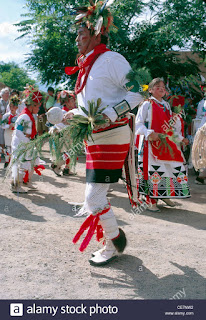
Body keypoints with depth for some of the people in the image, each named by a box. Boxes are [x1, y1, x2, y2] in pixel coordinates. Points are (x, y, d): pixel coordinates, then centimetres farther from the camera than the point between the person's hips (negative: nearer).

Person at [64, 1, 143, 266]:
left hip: (111, 137, -9)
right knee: (95, 196, 13)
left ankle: (114, 244, 14)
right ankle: (113, 240, 30)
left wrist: (111, 113, -25)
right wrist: (74, 114, 9)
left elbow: (138, 92, -15)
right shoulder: (85, 67, 17)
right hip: (95, 138, 9)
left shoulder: (110, 59, -10)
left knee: (93, 198, -8)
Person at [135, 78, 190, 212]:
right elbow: (138, 124, -10)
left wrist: (181, 138, 25)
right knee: (153, 170, -10)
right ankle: (151, 201, 1)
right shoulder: (147, 104, -3)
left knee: (174, 168, 4)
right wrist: (150, 133, -24)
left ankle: (166, 196, 20)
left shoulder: (166, 105, 17)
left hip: (166, 142, 7)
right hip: (151, 143, -7)